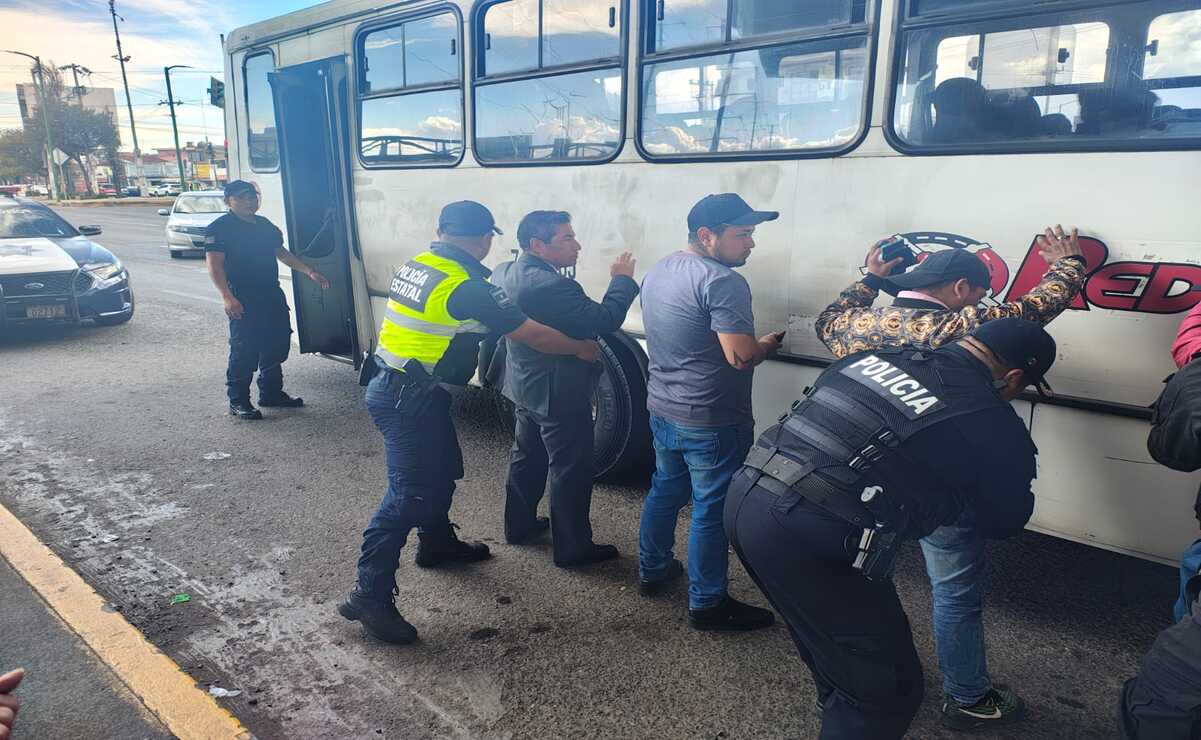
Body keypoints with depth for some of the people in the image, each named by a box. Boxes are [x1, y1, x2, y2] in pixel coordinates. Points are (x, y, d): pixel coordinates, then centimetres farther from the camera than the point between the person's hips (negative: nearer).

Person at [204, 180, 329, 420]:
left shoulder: (265, 225, 16)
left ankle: (271, 393, 27)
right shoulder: (220, 228, -6)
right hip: (243, 300, -8)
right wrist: (227, 297, -24)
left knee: (277, 345, 13)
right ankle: (238, 402, 3)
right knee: (244, 350, -7)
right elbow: (214, 264, -13)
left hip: (272, 295, 8)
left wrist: (309, 272, 16)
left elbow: (281, 253, 25)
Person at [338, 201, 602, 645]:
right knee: (409, 494, -4)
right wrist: (581, 349, 2)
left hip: (392, 386, 10)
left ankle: (438, 543, 44)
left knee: (442, 469, 24)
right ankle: (369, 595, 1)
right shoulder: (467, 287, -19)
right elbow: (534, 336, -13)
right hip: (409, 401, -10)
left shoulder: (415, 265, 6)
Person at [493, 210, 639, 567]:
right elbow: (605, 320, -27)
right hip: (560, 396, -9)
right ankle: (572, 548, 18)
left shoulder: (504, 273, -1)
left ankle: (519, 524, 39)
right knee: (571, 472, 5)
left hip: (524, 387, 9)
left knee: (525, 457, 24)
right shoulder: (551, 287, -30)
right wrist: (622, 279, -13)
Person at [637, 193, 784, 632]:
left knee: (665, 491, 22)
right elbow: (742, 357, -26)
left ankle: (652, 571, 38)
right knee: (712, 511, 4)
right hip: (711, 422, -9)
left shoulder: (658, 271, 8)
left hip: (662, 409, 9)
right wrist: (767, 345, -4)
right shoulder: (721, 282, -22)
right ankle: (707, 604, 17)